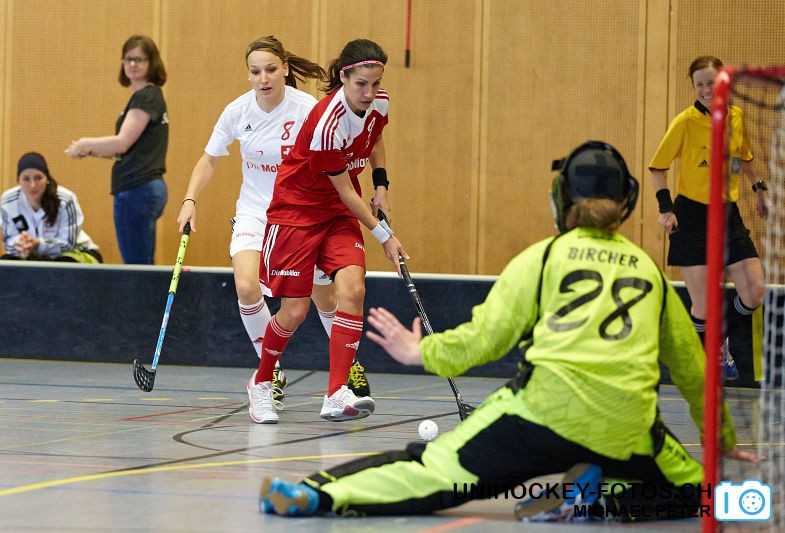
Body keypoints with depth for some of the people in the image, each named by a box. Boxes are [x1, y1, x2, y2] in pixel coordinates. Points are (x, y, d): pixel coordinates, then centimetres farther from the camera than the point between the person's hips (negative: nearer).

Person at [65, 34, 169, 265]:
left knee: (136, 269, -9)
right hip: (149, 188, 10)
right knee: (143, 267, 12)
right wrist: (90, 151, 11)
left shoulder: (146, 97, -11)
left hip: (137, 191, -10)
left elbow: (122, 143, -19)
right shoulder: (148, 96, 19)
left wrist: (84, 143, -4)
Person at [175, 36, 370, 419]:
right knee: (246, 287, -22)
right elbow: (209, 159, 5)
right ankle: (271, 373, -2)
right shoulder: (238, 111, -9)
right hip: (254, 211, 2)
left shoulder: (307, 109, -18)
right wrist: (190, 200, -8)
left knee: (325, 299, 7)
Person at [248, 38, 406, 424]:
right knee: (295, 311, -5)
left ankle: (336, 395, -19)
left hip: (340, 213, 6)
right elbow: (345, 192, -20)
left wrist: (381, 183, 4)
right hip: (296, 208, -6)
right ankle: (261, 382, 24)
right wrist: (384, 236, -14)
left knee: (352, 288, -18)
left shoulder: (379, 104, -8)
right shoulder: (327, 123, -30)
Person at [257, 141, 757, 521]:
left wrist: (423, 352, 25)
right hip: (625, 431, 1)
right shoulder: (649, 269, 20)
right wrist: (722, 437, 43)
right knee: (695, 491, 22)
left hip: (547, 409, -1)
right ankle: (597, 495, -2)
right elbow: (691, 365, 28)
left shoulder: (543, 257, 11)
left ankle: (319, 493, -20)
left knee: (438, 468, 0)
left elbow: (486, 336, 6)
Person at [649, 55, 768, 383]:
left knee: (756, 293, -3)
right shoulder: (686, 122, -9)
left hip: (729, 215, 4)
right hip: (692, 217, -4)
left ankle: (721, 342, 24)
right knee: (703, 306, -5)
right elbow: (658, 166, -1)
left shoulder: (737, 117, 4)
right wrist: (666, 208, -9)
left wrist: (759, 188, 17)